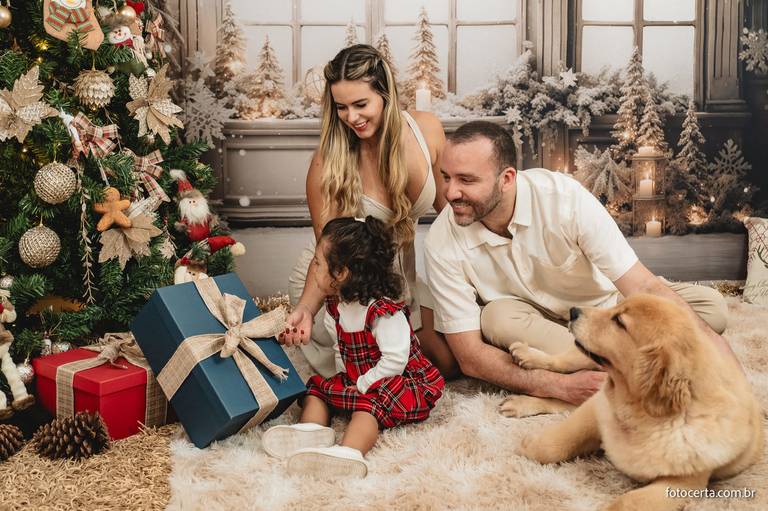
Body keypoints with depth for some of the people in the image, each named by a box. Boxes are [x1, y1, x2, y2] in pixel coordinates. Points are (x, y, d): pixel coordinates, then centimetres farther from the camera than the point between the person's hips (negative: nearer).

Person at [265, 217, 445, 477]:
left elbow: (395, 360, -27)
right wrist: (343, 376, 1)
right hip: (355, 378, 10)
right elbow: (341, 347, 18)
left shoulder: (383, 311, -24)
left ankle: (349, 452, -57)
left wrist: (361, 385, -20)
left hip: (404, 382, -9)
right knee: (316, 386, 1)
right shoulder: (337, 304, 5)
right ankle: (311, 429, -26)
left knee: (371, 401, -35)